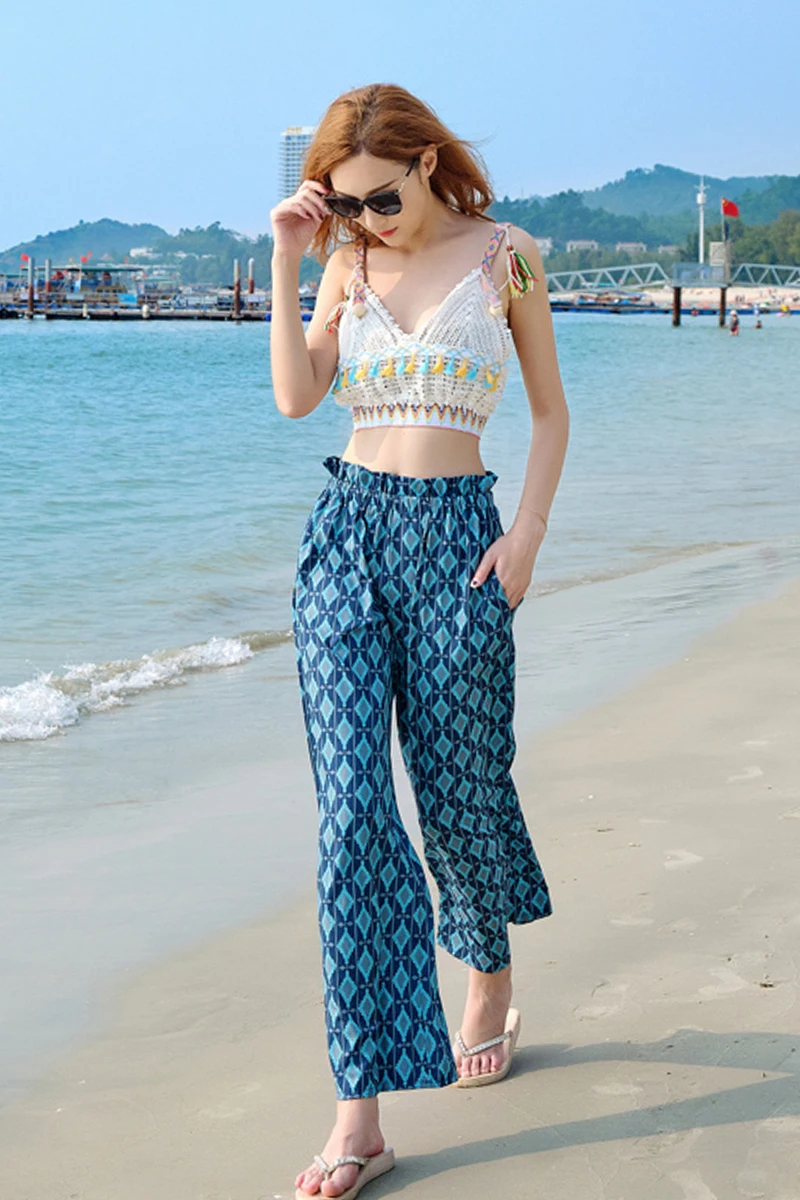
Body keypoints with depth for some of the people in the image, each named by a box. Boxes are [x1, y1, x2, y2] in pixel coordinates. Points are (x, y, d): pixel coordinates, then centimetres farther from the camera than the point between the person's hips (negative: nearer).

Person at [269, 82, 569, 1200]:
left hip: (457, 539, -2)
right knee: (352, 804, -8)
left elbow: (551, 411, 5)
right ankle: (362, 1110, -8)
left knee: (458, 784, 6)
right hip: (348, 532, 2)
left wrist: (529, 531, -6)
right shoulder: (349, 263, 9)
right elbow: (295, 395, -1)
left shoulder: (506, 256, 1)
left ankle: (491, 982, 39)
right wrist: (287, 260, -4)